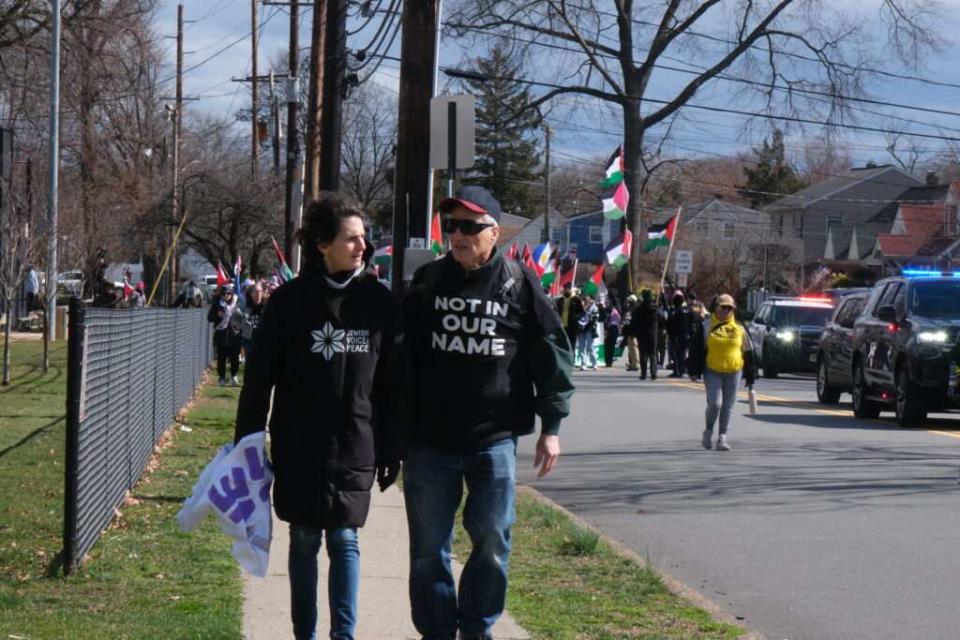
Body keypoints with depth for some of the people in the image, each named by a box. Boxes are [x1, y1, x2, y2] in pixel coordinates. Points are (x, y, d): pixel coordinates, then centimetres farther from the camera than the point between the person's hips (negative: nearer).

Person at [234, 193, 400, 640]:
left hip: (355, 448, 1)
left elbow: (389, 381, 5)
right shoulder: (288, 302, -4)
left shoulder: (376, 300, 2)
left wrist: (391, 448, 5)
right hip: (299, 450, -1)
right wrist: (246, 445, -3)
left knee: (345, 540, 2)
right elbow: (259, 380, -2)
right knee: (304, 541, 7)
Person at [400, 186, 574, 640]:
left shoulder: (519, 285, -1)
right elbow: (400, 355, 7)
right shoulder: (426, 282, 3)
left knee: (492, 543, 5)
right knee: (429, 547, 6)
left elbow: (552, 354, 3)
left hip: (494, 439, -1)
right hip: (429, 440, 1)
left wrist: (551, 425, 1)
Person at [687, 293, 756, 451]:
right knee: (715, 403, -12)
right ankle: (708, 431, 12)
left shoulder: (739, 328, 7)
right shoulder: (707, 326, 0)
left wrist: (750, 374, 10)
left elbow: (747, 351, 12)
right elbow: (698, 349, 2)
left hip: (733, 372, 3)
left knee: (728, 406, 5)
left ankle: (722, 437, 12)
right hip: (712, 372, -3)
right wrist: (696, 370, -5)